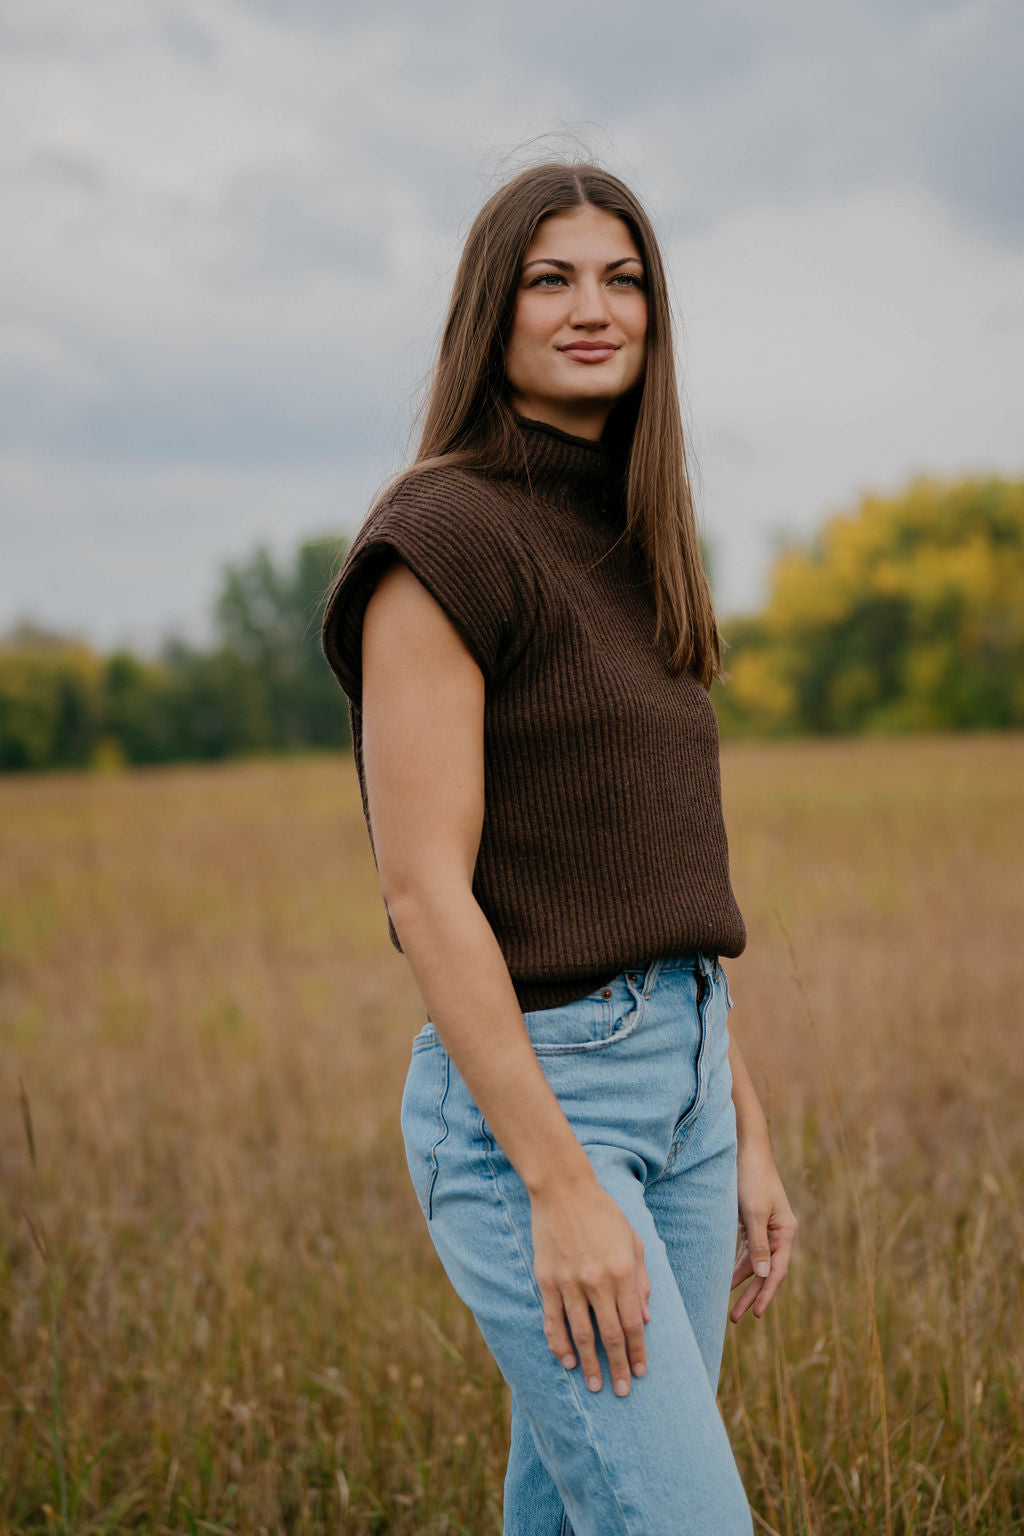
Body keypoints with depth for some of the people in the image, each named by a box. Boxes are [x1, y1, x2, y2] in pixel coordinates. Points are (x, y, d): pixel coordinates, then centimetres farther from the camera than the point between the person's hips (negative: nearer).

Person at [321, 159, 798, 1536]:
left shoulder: (629, 550, 14)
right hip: (526, 1089, -8)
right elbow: (424, 884, -17)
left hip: (680, 1078, 8)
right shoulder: (441, 535, -11)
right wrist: (562, 1183, -20)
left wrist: (747, 1137, 14)